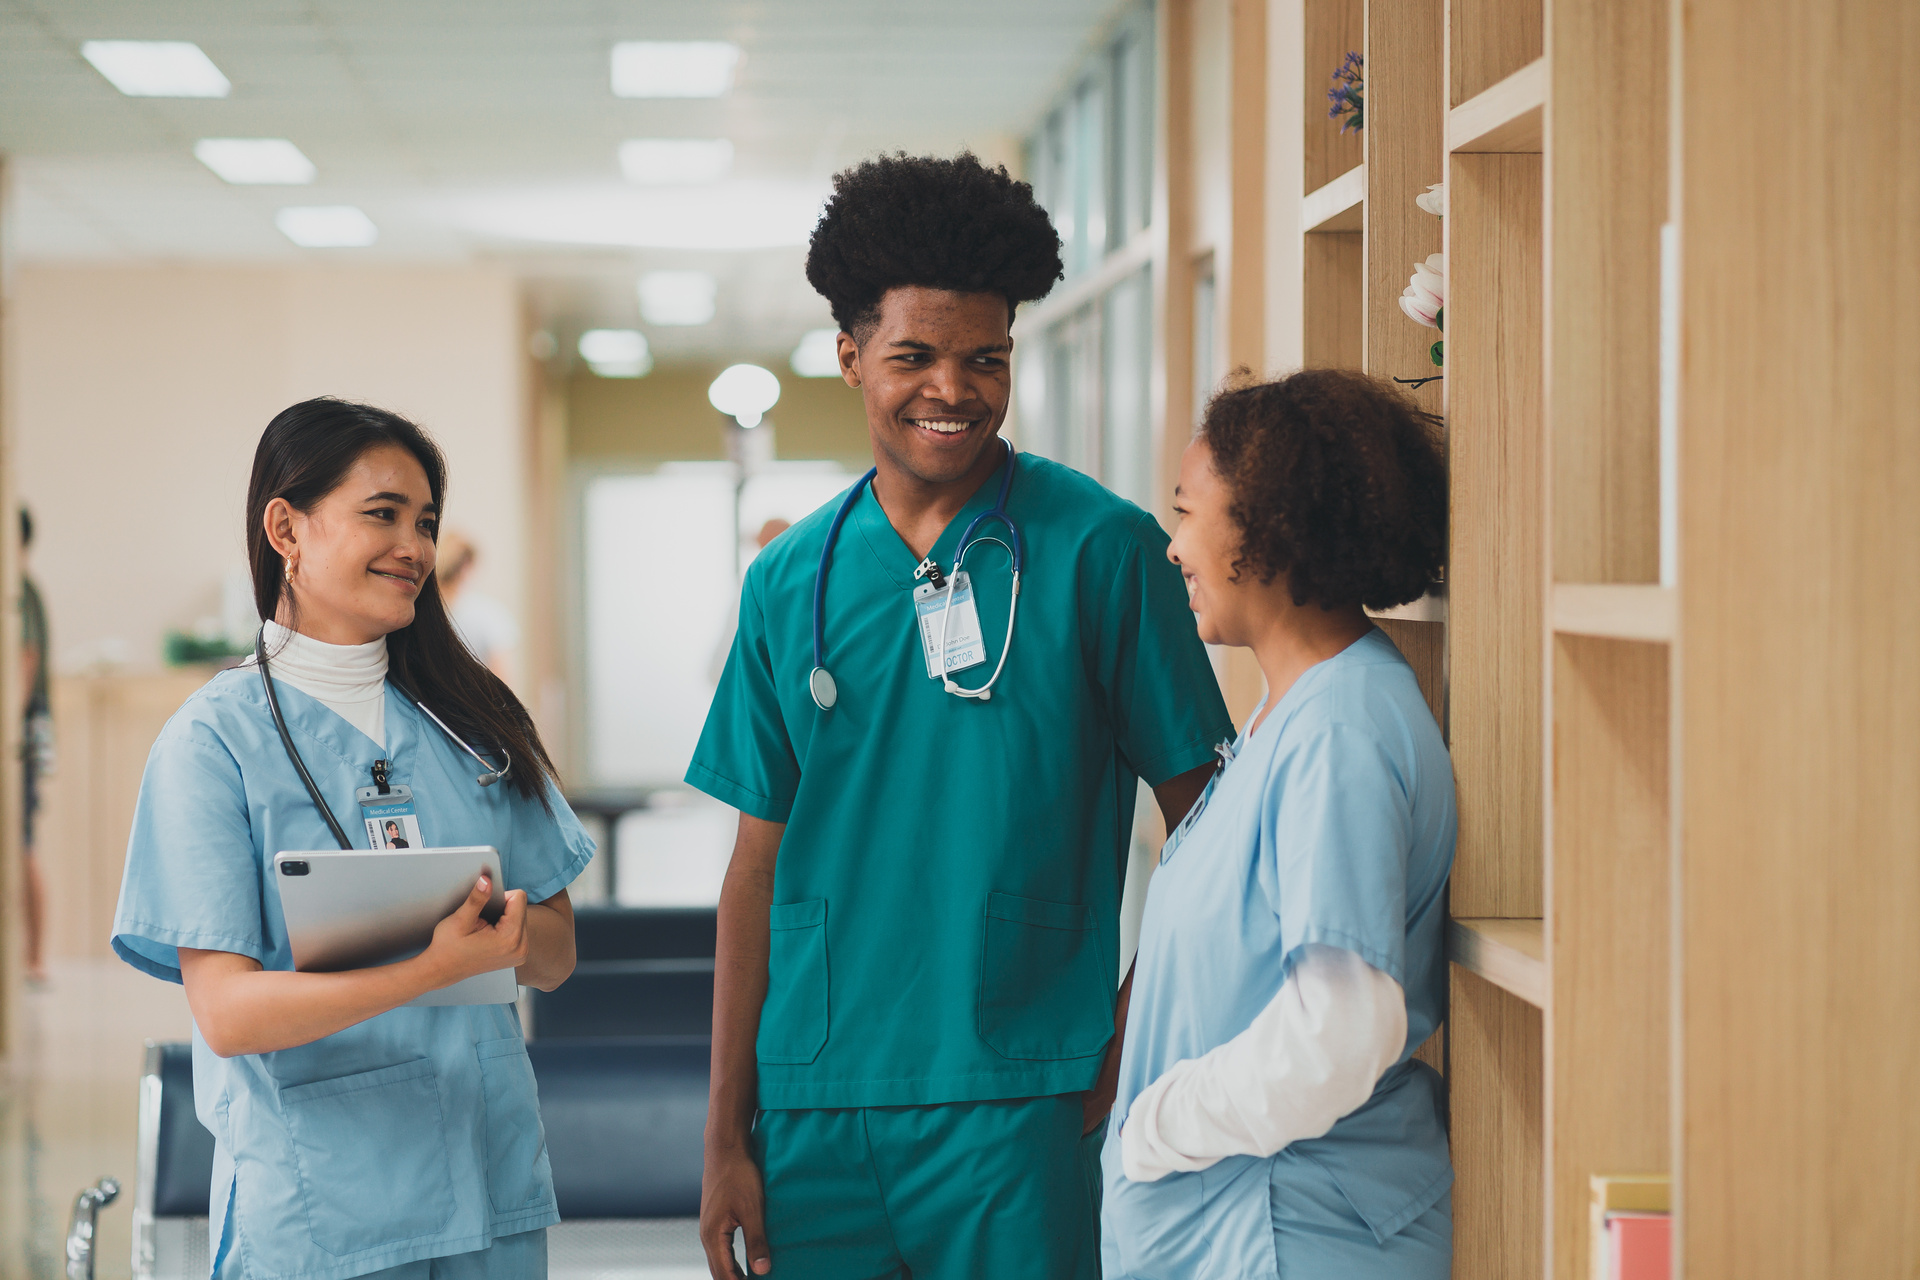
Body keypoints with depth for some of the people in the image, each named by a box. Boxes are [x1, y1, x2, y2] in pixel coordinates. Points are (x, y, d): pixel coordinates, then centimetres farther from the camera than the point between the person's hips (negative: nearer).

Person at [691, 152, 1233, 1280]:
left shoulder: (1103, 550, -3)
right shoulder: (791, 580, 7)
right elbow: (762, 862, 9)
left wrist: (1134, 1048, -10)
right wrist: (727, 1135, 7)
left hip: (1019, 1104, -3)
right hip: (812, 1103, 3)